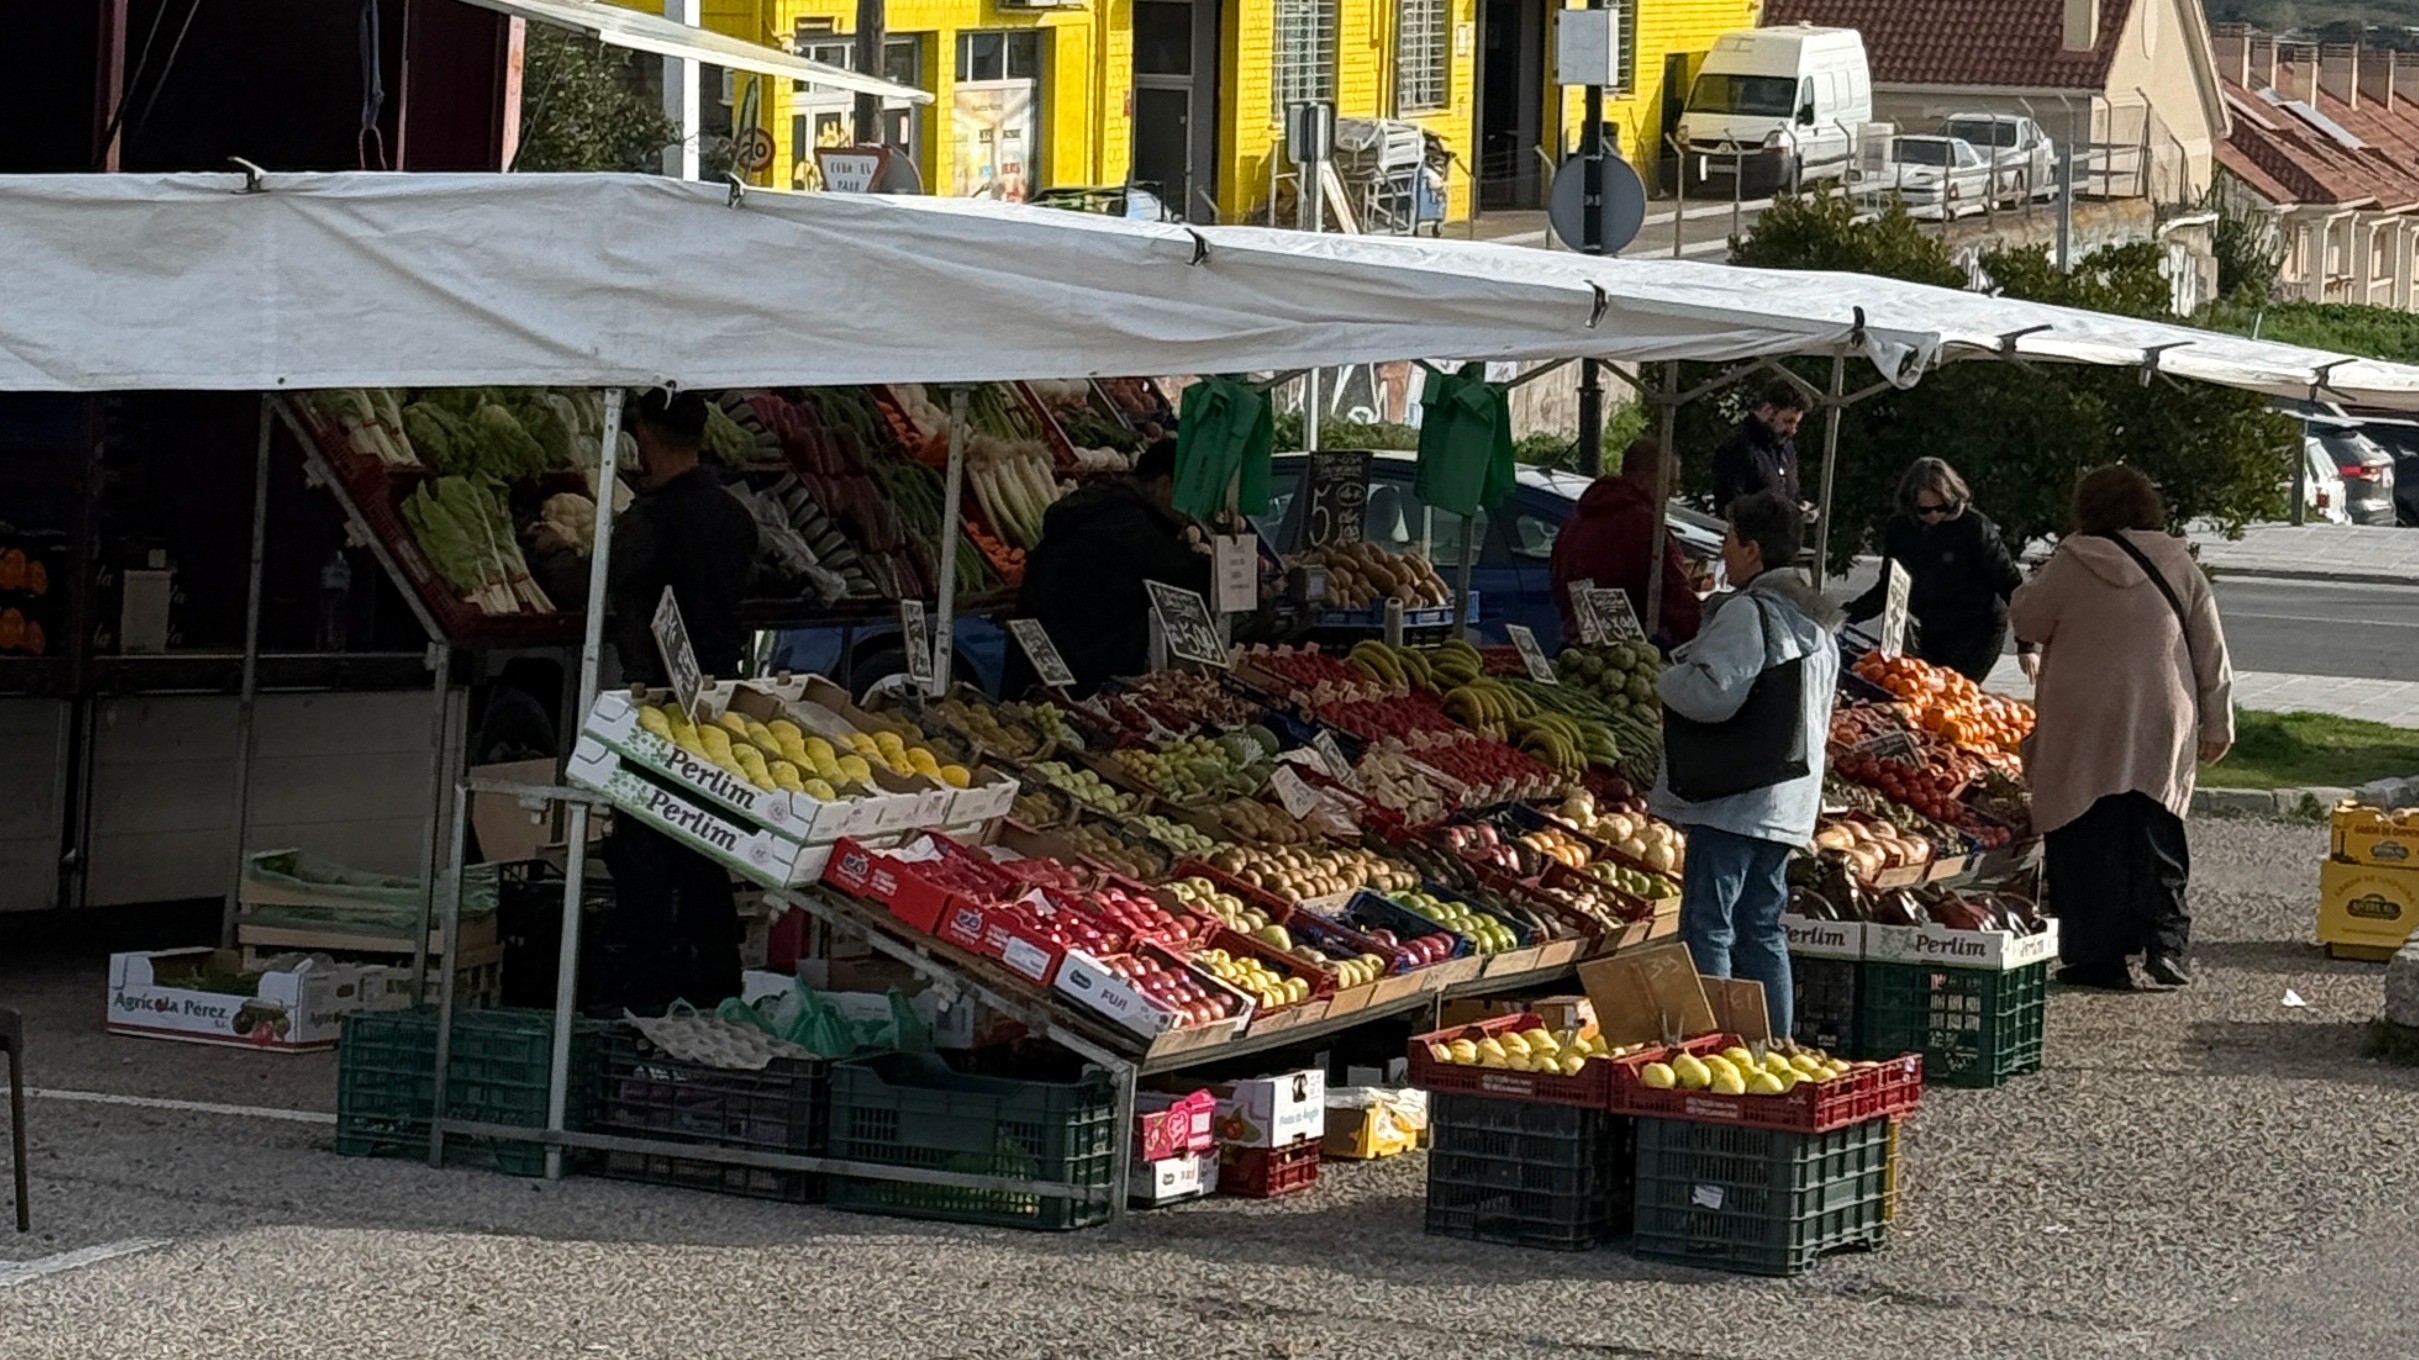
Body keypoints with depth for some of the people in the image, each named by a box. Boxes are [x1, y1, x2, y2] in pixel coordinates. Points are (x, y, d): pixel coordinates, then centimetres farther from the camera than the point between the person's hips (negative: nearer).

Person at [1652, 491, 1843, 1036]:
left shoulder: (1747, 612, -15)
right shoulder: (1816, 621, 15)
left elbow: (1713, 695, -25)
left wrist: (1668, 677, -5)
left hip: (1733, 802, -9)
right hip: (1789, 802, 9)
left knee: (1707, 927, -6)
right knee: (1762, 929, 14)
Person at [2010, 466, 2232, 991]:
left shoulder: (2072, 565, -6)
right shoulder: (2178, 565, 4)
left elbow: (2025, 618, 5)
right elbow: (2212, 652, 7)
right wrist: (2217, 724, 14)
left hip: (2085, 733, -3)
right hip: (2161, 731, 3)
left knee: (2088, 844, 3)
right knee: (2156, 836, 11)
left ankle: (2098, 957, 1)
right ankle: (2165, 940, -3)